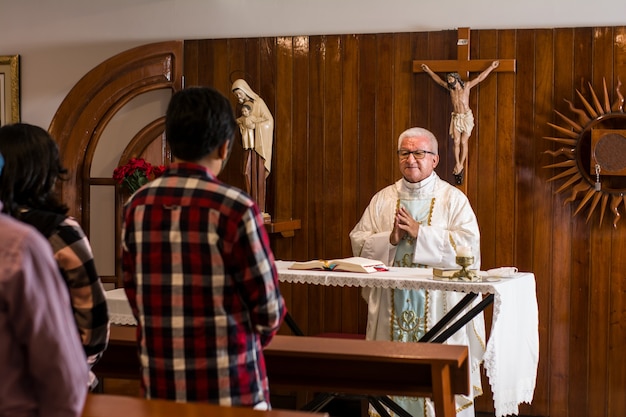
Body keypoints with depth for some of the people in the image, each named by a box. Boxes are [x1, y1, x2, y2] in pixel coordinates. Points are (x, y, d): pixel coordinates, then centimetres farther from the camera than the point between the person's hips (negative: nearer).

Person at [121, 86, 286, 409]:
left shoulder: (136, 206, 0)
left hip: (159, 384, 5)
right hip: (228, 386, -4)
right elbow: (268, 309, -9)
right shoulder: (235, 209, -14)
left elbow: (134, 295, 7)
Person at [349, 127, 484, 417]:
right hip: (391, 307, 3)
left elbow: (468, 244, -10)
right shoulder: (383, 199, 13)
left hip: (437, 305, -3)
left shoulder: (453, 199, 3)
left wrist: (420, 232, -14)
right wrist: (389, 239, -11)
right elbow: (358, 241, 6)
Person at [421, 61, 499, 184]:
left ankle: (461, 164, -3)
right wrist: (428, 70, 28)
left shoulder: (466, 86, 0)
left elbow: (480, 78, 1)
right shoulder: (450, 88, 10)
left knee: (463, 142, -7)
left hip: (466, 116, -3)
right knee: (456, 142, -6)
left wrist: (491, 67, 0)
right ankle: (457, 165, -6)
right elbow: (439, 80, 22)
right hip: (455, 117, 3)